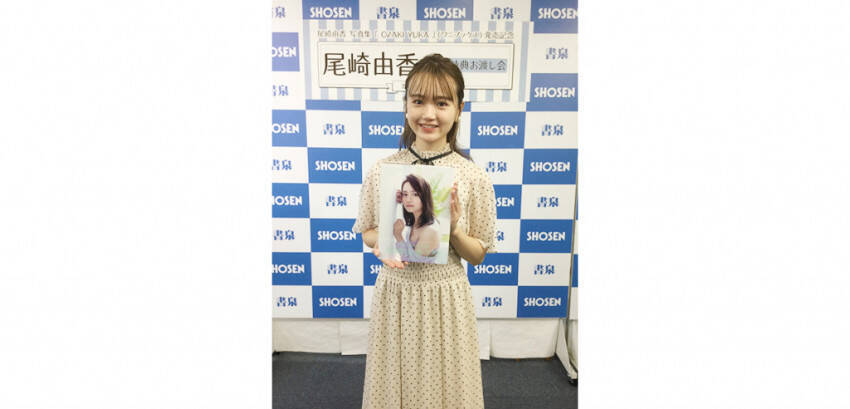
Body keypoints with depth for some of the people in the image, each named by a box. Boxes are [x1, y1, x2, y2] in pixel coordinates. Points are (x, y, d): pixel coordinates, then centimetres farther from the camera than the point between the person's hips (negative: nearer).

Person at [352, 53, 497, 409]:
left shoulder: (474, 178, -10)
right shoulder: (381, 170, -6)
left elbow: (478, 255, -2)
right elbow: (366, 232, 7)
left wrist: (454, 230, -21)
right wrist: (383, 243, -15)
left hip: (447, 296, -1)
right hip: (394, 292, 1)